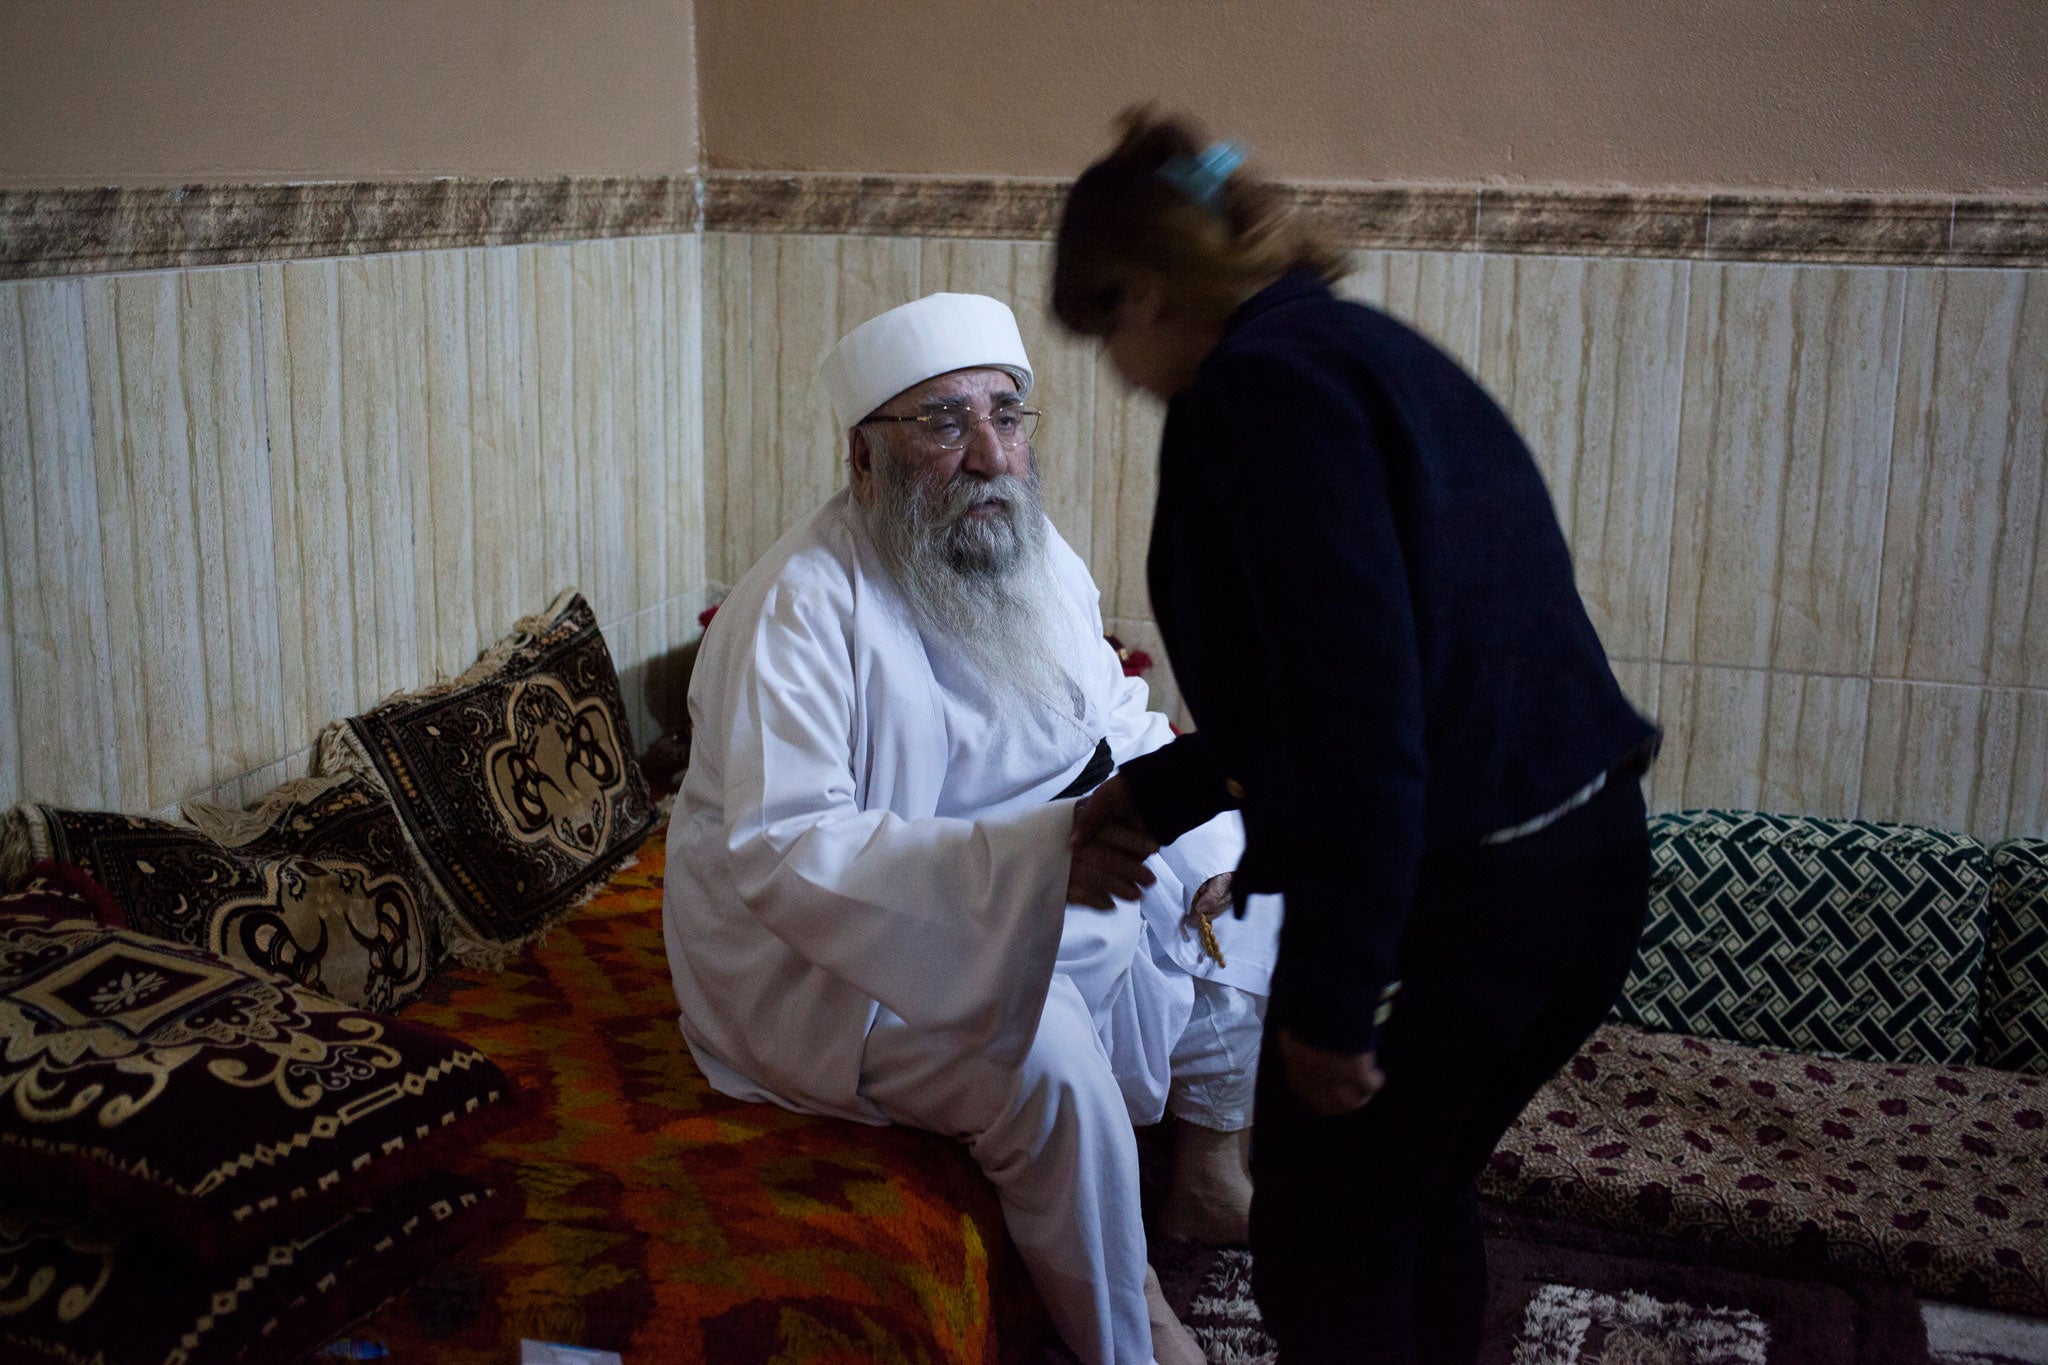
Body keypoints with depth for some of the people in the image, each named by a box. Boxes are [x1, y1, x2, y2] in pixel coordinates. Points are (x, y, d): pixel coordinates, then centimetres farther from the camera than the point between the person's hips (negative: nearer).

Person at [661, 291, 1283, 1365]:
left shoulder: (1036, 559, 2)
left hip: (1046, 910, 9)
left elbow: (1119, 721, 12)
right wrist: (1037, 852, -43)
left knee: (1251, 904, 8)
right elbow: (784, 852, -33)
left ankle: (1205, 1169, 26)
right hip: (829, 956, -8)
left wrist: (1206, 845, -7)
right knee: (1047, 1052, -32)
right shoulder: (798, 609, -24)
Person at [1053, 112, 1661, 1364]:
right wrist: (1159, 790, 31)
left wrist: (1329, 999, -17)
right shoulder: (1378, 352, 15)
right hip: (1594, 861, 9)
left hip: (1451, 901, -9)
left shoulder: (1266, 379, -14)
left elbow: (1360, 706, -23)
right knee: (1422, 1206, 27)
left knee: (1327, 1262, 12)